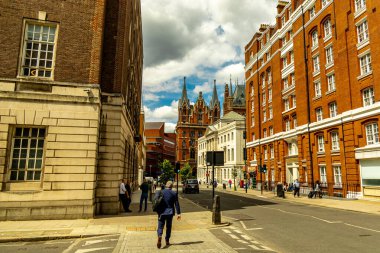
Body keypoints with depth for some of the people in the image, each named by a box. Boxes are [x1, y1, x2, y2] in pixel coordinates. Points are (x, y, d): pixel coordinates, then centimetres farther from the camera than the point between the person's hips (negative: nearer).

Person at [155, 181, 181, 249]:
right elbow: (177, 204, -3)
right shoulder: (174, 193, -4)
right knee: (168, 226, 15)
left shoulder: (159, 192, -2)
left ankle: (159, 236, -23)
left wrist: (157, 210, 10)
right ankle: (167, 241, 20)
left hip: (161, 212, 0)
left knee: (160, 226, 4)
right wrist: (178, 213, 1)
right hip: (170, 212, 0)